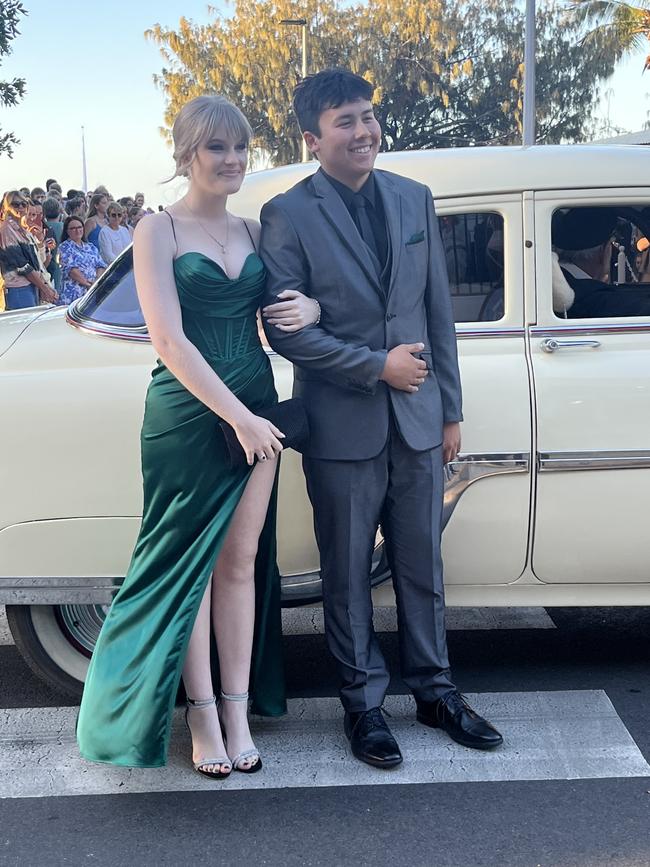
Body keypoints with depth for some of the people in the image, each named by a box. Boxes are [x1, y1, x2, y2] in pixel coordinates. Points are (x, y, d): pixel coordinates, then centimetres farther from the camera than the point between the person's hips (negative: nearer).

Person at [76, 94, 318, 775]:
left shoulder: (253, 232, 10)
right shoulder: (159, 230, -5)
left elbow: (282, 301, 16)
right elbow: (169, 339, -14)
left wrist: (310, 307, -9)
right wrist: (237, 415, -20)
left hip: (254, 411, 5)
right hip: (186, 414, -4)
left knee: (240, 561, 9)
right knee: (189, 561, 5)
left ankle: (238, 710, 18)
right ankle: (202, 714, 16)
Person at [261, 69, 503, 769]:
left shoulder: (414, 199, 6)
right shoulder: (288, 215, -8)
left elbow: (439, 312, 9)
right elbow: (284, 330, -11)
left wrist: (450, 411, 9)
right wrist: (377, 366, -15)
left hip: (417, 421, 4)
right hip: (342, 426, -4)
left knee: (422, 566, 14)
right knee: (348, 574, 9)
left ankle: (434, 691, 29)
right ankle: (362, 702, 24)